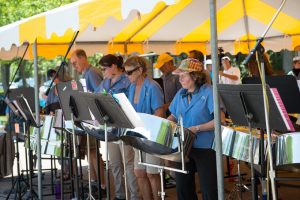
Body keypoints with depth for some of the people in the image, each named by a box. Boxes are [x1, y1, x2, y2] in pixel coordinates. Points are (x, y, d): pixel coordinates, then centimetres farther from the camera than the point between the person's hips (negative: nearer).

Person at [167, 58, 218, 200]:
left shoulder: (209, 92, -11)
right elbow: (174, 116, 19)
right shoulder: (181, 94, 9)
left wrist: (197, 128, -24)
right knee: (183, 188, 13)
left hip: (205, 148, -6)